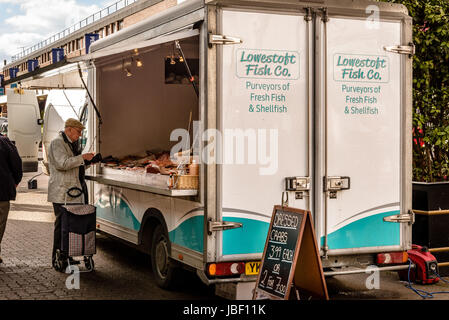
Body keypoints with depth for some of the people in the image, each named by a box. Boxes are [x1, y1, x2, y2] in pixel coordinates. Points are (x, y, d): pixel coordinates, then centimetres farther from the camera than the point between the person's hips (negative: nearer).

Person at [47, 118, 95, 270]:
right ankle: (57, 260, 0)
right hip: (62, 193, -9)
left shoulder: (72, 143, 21)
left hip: (73, 192, 9)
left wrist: (88, 161, 12)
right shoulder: (57, 143, -10)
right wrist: (83, 157, -19)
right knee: (62, 225, -6)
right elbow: (62, 164, -23)